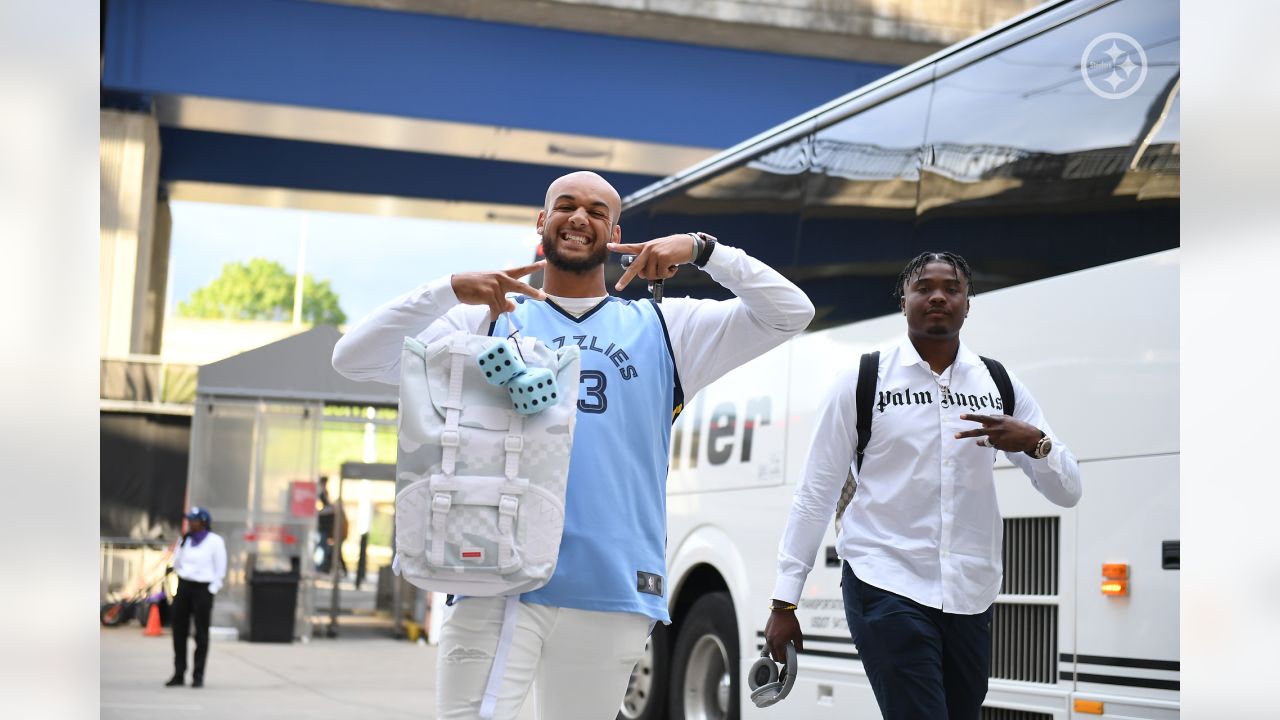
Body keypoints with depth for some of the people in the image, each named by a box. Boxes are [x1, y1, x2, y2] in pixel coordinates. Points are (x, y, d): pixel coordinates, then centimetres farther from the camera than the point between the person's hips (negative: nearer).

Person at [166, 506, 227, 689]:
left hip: (203, 588, -5)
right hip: (183, 586, 5)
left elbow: (220, 569, -5)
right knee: (179, 631, 4)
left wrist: (211, 591, -8)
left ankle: (198, 676, 4)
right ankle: (178, 674, 11)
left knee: (201, 634, 0)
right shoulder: (185, 540, 8)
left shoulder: (215, 541, -5)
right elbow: (176, 563, 18)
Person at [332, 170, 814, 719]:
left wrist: (702, 250, -4)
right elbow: (354, 360, 4)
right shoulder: (487, 321, 12)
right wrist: (450, 289, -10)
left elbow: (791, 314, 10)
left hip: (613, 593, 2)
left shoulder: (663, 328, 16)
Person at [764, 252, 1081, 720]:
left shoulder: (999, 384, 6)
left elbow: (1067, 492, 6)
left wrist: (1036, 443, -16)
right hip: (887, 588, -4)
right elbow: (816, 492, 0)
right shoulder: (862, 381, -2)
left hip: (972, 594, 4)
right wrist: (784, 601, -1)